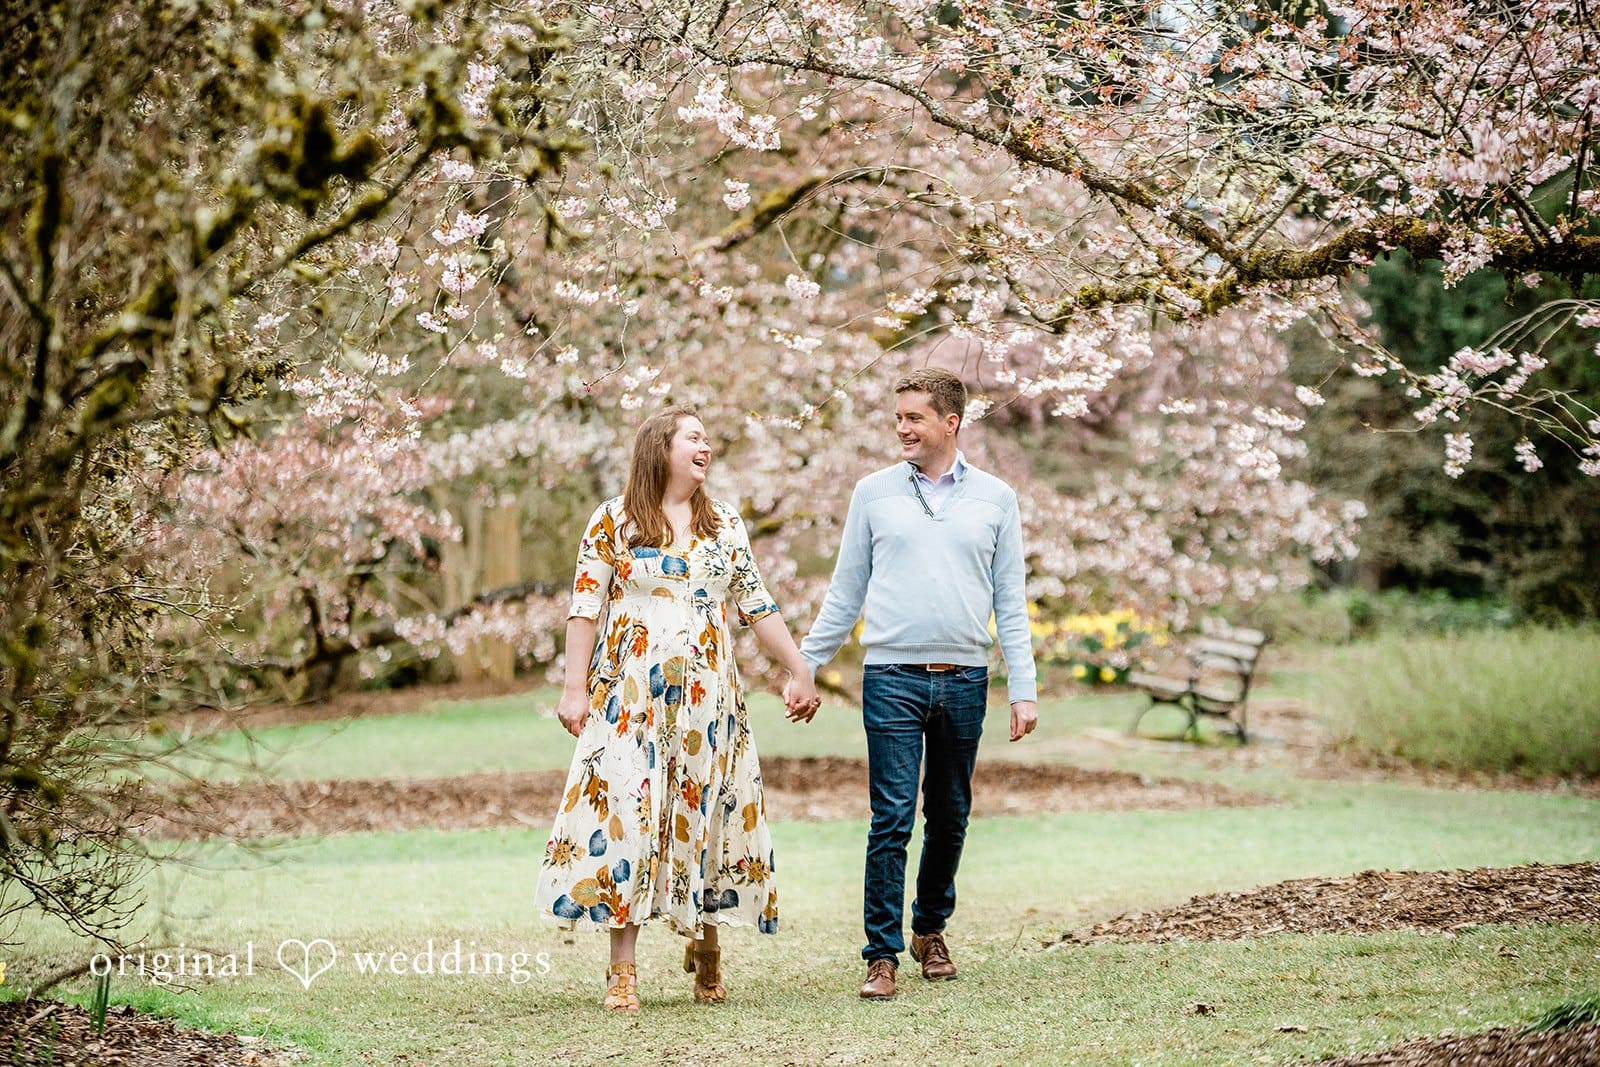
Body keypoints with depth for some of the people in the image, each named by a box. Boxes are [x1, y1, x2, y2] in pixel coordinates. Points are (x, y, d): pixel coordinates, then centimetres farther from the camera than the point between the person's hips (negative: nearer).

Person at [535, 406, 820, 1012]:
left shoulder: (726, 524, 12)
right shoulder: (612, 522, 1)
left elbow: (758, 607, 13)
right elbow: (585, 609, -1)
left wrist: (799, 672, 9)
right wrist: (575, 690, -7)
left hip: (708, 698, 3)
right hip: (632, 696, -3)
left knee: (705, 815, 4)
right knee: (627, 816, -8)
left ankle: (705, 942, 24)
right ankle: (622, 970, -5)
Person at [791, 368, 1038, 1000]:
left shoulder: (994, 498, 7)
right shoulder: (874, 492, 6)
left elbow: (1011, 602, 8)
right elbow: (845, 593, 11)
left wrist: (1024, 688, 3)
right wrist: (804, 667, 7)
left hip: (964, 680, 2)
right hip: (892, 678, -1)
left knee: (949, 818, 11)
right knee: (892, 819, -7)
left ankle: (931, 929, 29)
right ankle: (882, 954, -3)